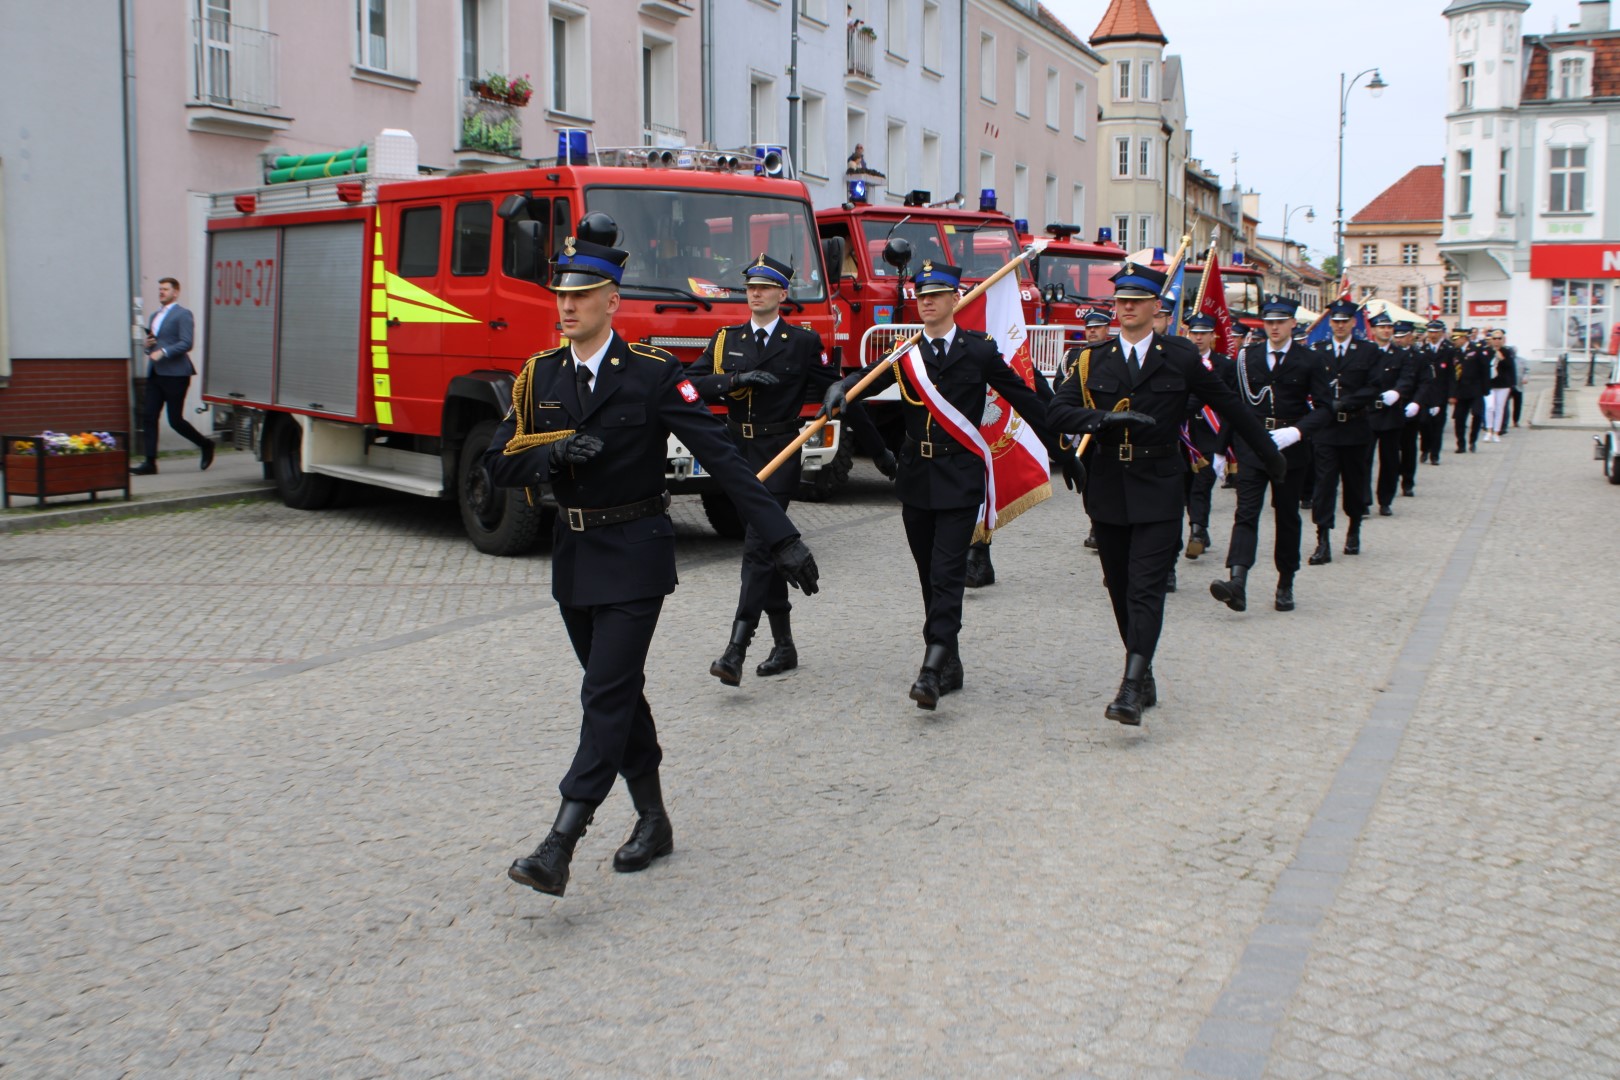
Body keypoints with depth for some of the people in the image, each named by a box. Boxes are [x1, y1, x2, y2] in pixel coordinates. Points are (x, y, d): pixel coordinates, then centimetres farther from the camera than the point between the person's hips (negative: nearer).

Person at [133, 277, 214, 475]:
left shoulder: (182, 314, -5)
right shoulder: (155, 316, 21)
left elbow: (186, 344, -15)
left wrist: (163, 352, -24)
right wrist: (148, 345, 6)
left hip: (174, 374, -8)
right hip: (155, 373, 8)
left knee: (175, 420, -5)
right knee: (148, 416, -1)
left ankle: (205, 445, 17)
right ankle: (150, 462, 0)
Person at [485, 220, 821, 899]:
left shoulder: (652, 374, -11)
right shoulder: (539, 376, 4)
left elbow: (722, 457, -15)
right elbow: (499, 465, 2)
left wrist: (781, 538, -20)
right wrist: (554, 453, -19)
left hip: (634, 555, -6)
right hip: (573, 554, 6)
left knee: (608, 695, -9)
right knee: (617, 691, 13)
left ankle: (559, 848, -9)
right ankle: (653, 821, 27)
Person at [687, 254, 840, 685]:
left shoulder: (804, 341, 2)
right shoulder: (726, 339, 11)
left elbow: (827, 388, 8)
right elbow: (693, 383, 1)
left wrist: (789, 395, -10)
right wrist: (736, 380, -13)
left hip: (779, 455, -5)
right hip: (738, 452, 5)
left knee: (759, 547, -14)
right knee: (766, 549, 12)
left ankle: (736, 650, -19)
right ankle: (784, 645, 22)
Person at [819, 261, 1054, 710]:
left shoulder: (980, 350, 1)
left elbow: (1023, 399, 6)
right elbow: (866, 379, -5)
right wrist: (840, 388, -27)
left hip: (960, 479, -4)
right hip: (917, 480, 4)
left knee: (947, 573, -12)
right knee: (930, 576, 10)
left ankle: (932, 669, -17)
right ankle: (950, 664, 22)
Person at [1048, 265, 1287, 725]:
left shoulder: (1181, 357, 3)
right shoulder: (1094, 360, 7)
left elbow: (1228, 405, 12)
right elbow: (1057, 412, -4)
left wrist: (1269, 453, 19)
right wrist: (1105, 418, -21)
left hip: (1159, 491, -3)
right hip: (1108, 492, 3)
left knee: (1147, 588, -12)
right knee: (1120, 589, 9)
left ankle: (1132, 689, -18)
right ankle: (1144, 676, 23)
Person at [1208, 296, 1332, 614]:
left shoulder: (1309, 361, 1)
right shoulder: (1246, 358, 7)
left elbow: (1324, 407, -4)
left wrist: (1297, 431, -19)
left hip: (1291, 448, 0)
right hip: (1252, 447, 1)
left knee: (1287, 517, 9)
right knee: (1246, 513, -12)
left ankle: (1285, 584, 22)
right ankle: (1237, 583, -25)